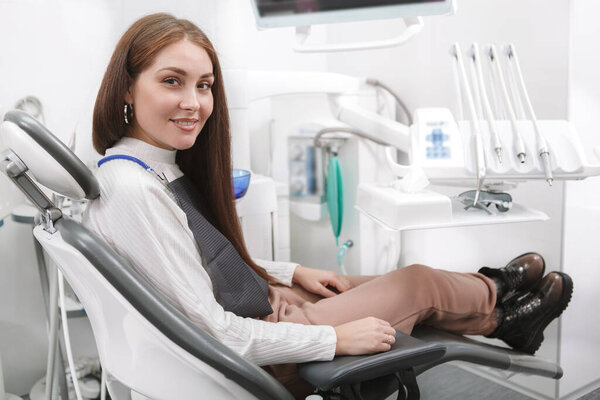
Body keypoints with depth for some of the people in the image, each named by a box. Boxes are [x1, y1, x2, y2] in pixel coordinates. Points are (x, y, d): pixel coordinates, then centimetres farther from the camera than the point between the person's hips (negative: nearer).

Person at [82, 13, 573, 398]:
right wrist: (336, 339, -21)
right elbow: (214, 334, -29)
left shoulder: (161, 166, 0)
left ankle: (493, 294, 45)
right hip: (255, 358, -8)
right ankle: (500, 304, 39)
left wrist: (294, 273, 12)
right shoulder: (129, 189, -30)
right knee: (420, 284, 6)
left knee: (410, 279, 18)